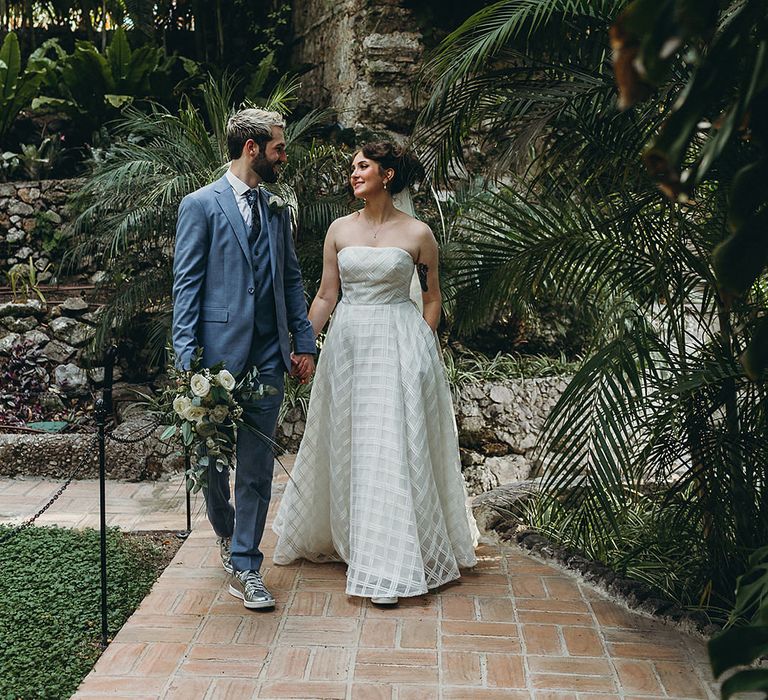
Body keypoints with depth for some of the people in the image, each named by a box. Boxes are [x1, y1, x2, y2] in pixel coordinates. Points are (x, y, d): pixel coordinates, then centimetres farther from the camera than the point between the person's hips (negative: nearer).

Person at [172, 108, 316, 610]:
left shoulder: (277, 209, 14)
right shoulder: (201, 205, -2)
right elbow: (186, 283, -6)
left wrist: (304, 341, 10)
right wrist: (187, 356, -12)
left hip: (268, 358, 4)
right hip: (219, 351, -4)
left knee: (257, 464, 3)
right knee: (212, 456, 10)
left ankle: (244, 564, 11)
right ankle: (226, 530, 38)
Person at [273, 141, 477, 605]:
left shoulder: (418, 234, -2)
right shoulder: (340, 230, 6)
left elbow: (433, 299, 5)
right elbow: (326, 296, 7)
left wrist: (421, 349, -4)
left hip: (399, 344, -3)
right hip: (348, 342, 4)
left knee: (394, 448, -4)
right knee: (348, 447, 12)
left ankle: (389, 565, 4)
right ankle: (343, 538, 32)